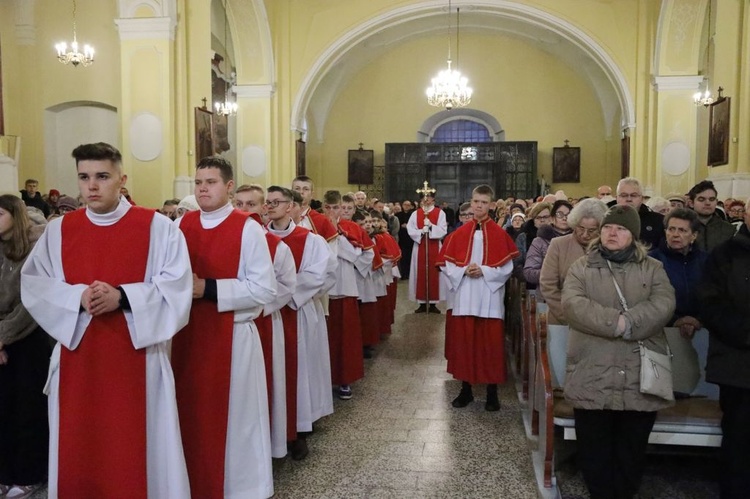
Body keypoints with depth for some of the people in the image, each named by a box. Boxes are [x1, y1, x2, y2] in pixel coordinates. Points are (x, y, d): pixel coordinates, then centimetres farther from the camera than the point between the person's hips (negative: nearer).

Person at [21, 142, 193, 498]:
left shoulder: (158, 227, -4)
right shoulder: (58, 230, 6)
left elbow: (177, 284, -9)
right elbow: (32, 284, 3)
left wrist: (123, 297, -20)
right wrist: (77, 297, -15)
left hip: (138, 355, -3)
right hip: (77, 356, 3)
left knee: (138, 445, 7)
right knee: (79, 446, 13)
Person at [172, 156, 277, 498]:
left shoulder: (248, 229, -8)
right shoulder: (180, 225, 6)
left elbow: (265, 290, -13)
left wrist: (208, 288, -18)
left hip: (232, 336, -4)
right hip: (187, 334, 4)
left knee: (232, 417, 6)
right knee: (191, 413, 13)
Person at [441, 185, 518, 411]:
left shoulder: (499, 234, 0)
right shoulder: (459, 233, 6)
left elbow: (507, 267, -4)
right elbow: (448, 265, 5)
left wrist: (484, 271, -16)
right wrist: (464, 271, -13)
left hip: (490, 298, -2)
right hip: (464, 298, 2)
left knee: (490, 344, 2)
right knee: (464, 342, 7)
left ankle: (492, 392, 14)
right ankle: (466, 389, 21)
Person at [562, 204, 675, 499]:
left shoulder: (652, 268, 9)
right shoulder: (581, 267, 6)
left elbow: (664, 304, -8)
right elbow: (572, 304, -11)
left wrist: (627, 324, -20)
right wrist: (618, 322, -19)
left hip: (639, 380, 1)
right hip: (593, 379, -1)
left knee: (631, 455, 14)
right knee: (595, 454, 10)